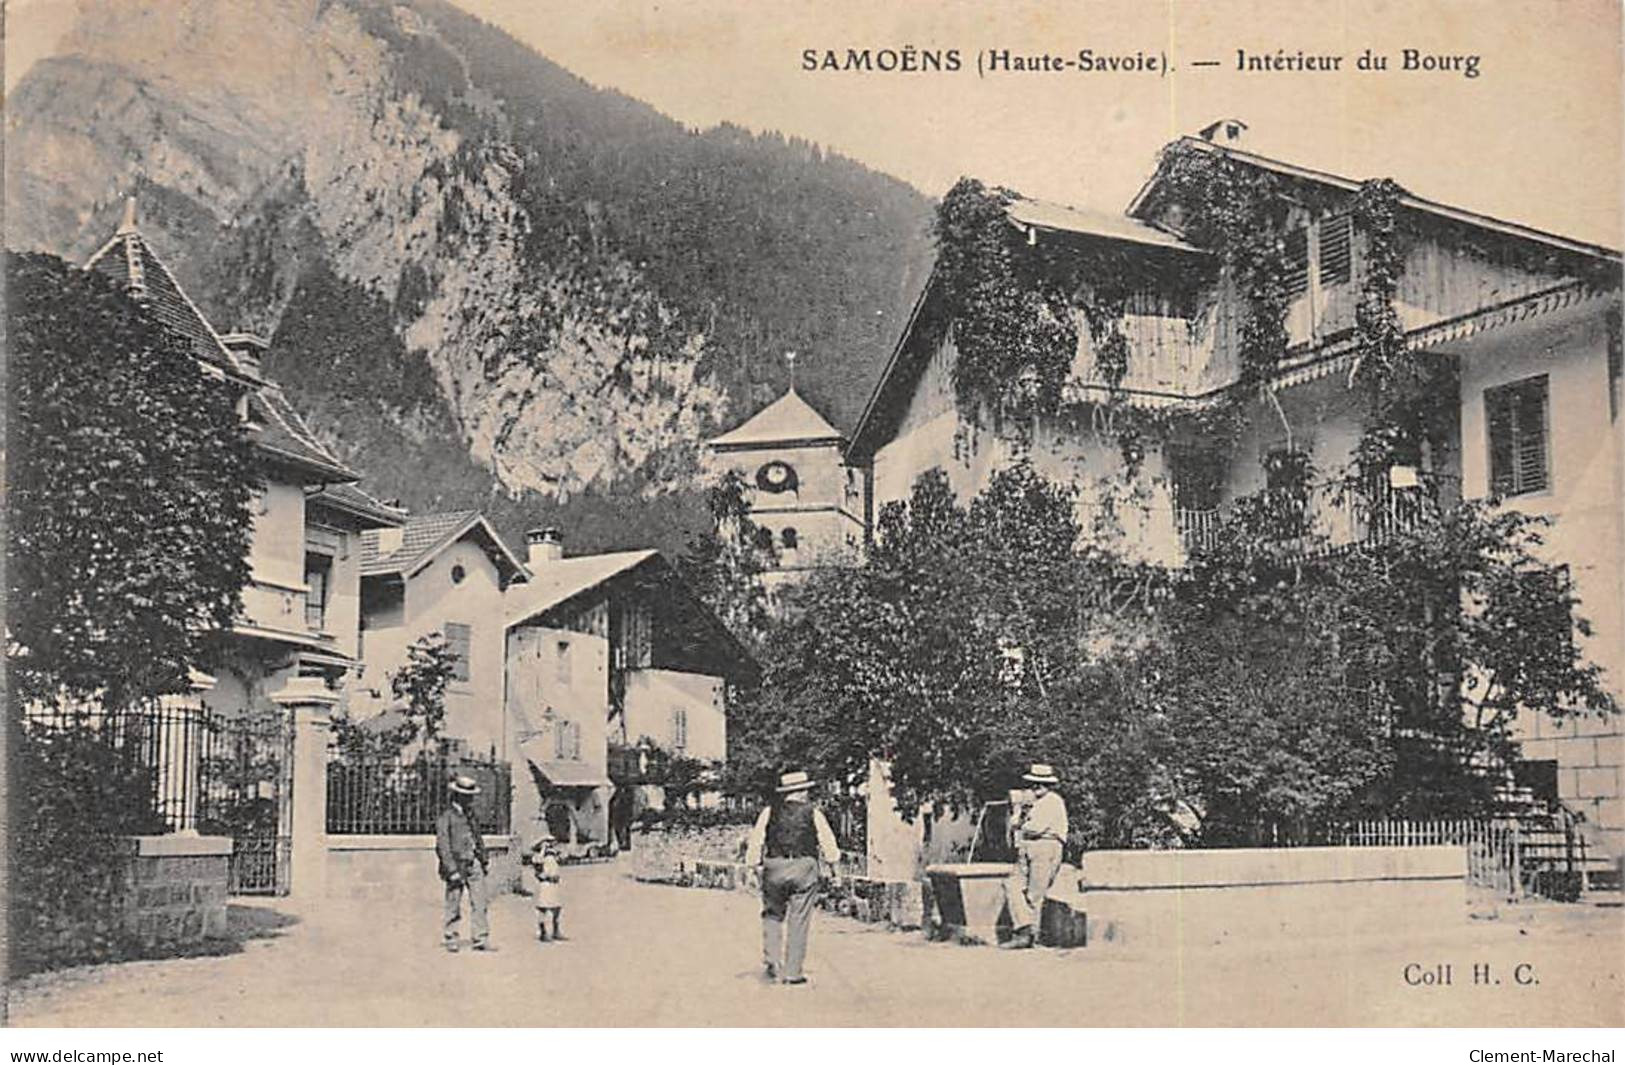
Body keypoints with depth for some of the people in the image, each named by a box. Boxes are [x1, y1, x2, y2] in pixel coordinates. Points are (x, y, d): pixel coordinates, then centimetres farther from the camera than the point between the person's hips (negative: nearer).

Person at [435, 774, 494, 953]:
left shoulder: (470, 814, 15)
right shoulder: (446, 816, -7)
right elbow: (443, 845, -11)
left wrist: (483, 860, 18)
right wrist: (452, 870, -16)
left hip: (473, 863, 6)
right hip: (457, 864, -6)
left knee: (479, 902, 0)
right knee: (453, 903, 2)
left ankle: (481, 939, 2)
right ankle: (450, 939, 14)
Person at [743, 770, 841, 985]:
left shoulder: (770, 812, 5)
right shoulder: (813, 814, 3)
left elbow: (756, 841, 4)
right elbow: (828, 844, 7)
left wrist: (753, 863, 13)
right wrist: (832, 865, 21)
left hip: (774, 870, 1)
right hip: (804, 870, -1)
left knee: (773, 915, 17)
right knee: (798, 922, 3)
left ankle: (772, 959, 3)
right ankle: (792, 971, 5)